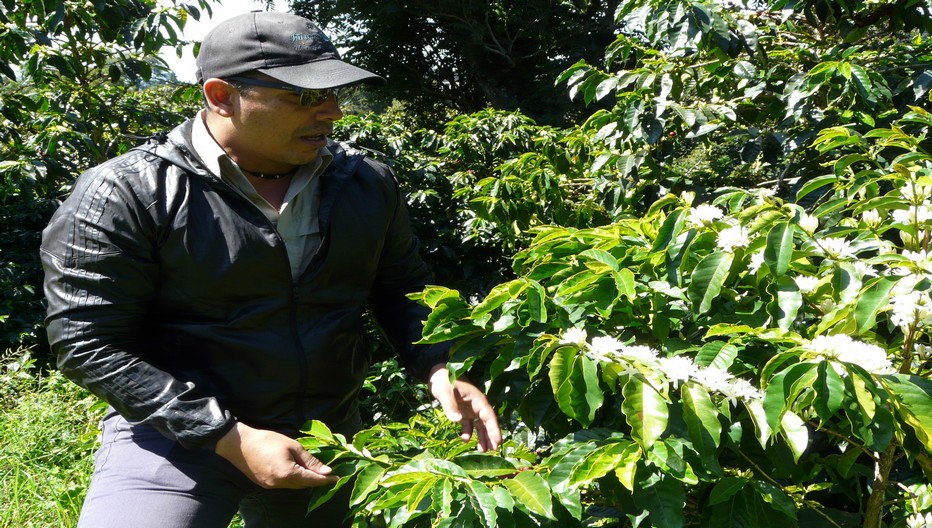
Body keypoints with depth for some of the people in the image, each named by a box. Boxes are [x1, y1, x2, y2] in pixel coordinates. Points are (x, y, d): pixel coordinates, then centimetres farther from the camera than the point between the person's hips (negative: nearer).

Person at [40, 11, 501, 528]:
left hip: (329, 434, 4)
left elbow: (402, 289, 10)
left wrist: (439, 371, -8)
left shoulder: (367, 183, -2)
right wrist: (231, 439, -21)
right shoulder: (125, 195, -17)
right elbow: (87, 342, -17)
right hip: (179, 435, -4)